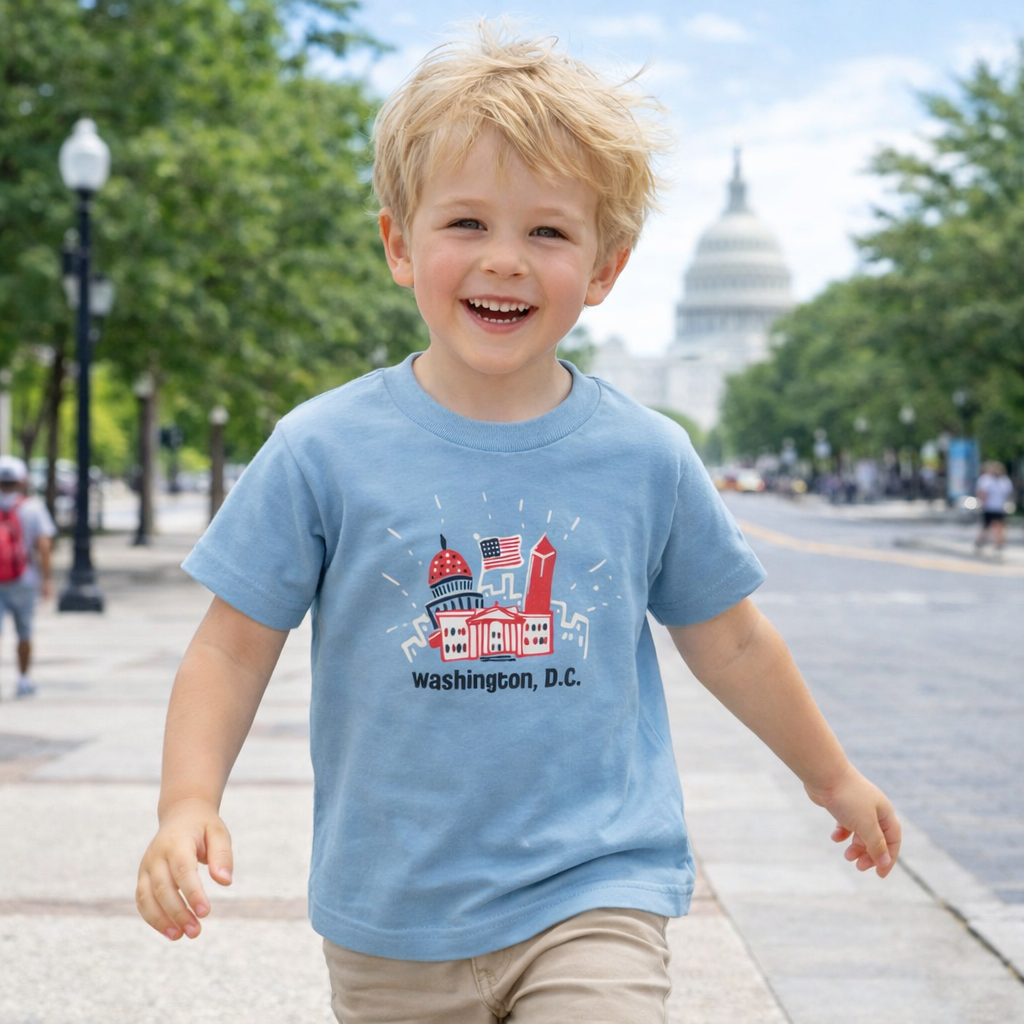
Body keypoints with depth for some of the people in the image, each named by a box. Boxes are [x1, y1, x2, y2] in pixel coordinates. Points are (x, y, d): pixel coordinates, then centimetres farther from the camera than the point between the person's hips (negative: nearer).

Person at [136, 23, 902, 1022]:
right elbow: (234, 644, -1)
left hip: (592, 896, 0)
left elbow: (728, 640, 13)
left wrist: (832, 776, 24)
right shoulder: (323, 451, -6)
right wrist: (189, 804, -16)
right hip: (392, 924, 1)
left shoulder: (646, 457, -1)